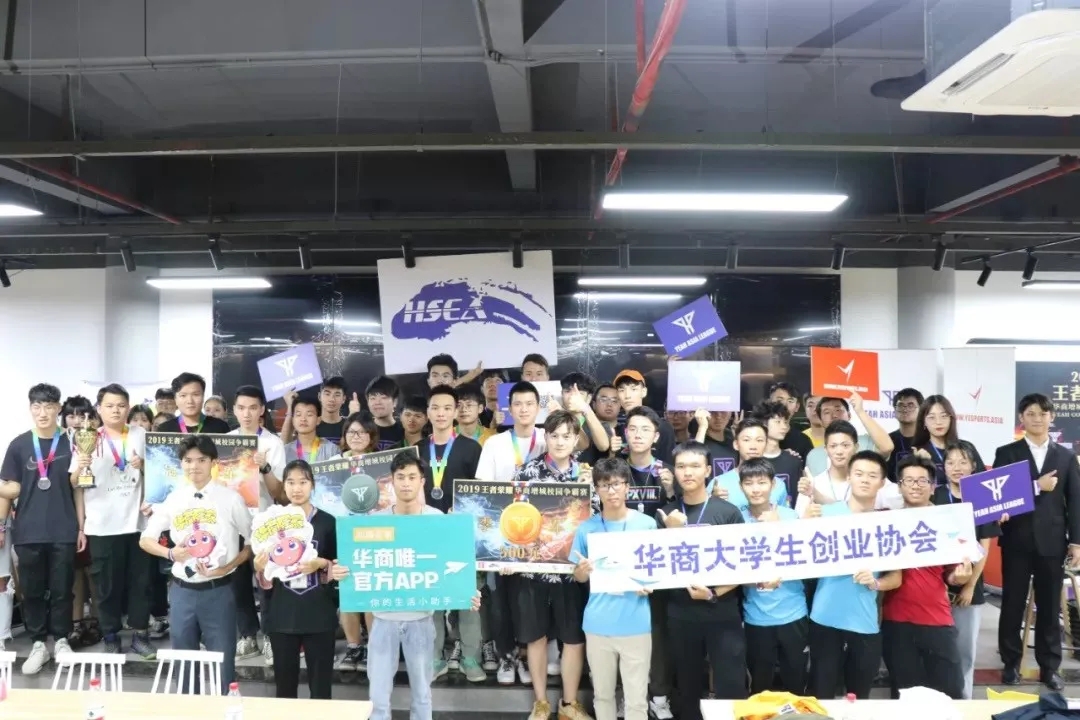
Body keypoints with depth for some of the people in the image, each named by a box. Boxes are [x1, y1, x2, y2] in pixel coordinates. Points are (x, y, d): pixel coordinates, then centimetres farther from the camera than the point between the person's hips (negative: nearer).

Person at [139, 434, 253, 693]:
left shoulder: (231, 499, -3)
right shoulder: (172, 500, 4)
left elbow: (252, 543, 2)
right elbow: (145, 539, 12)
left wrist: (228, 567, -12)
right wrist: (170, 553, -7)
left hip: (218, 591, -3)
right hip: (182, 591, 3)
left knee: (222, 661, 3)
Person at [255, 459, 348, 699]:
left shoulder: (327, 522, 1)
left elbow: (339, 569, 5)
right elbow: (264, 577, 8)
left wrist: (322, 565, -14)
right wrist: (260, 568, -13)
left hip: (319, 616, -1)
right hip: (282, 615, 1)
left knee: (321, 686, 3)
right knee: (284, 684, 9)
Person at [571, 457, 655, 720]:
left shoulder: (647, 524, -3)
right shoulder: (586, 528, 2)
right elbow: (578, 576, 9)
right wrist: (583, 570, -13)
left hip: (635, 625, -1)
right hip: (598, 625, 2)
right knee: (602, 694, 14)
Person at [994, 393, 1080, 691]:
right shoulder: (1006, 453, 2)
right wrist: (1036, 487, -16)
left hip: (1052, 542, 1)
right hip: (1017, 541, -1)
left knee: (1050, 607, 8)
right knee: (1013, 604, 6)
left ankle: (1049, 667, 19)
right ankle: (1011, 663, 18)